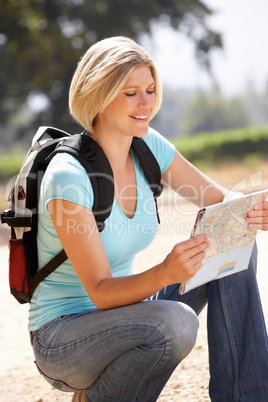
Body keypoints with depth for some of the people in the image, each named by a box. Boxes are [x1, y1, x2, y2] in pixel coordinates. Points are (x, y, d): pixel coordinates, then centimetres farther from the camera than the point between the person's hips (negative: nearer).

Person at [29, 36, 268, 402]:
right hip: (60, 336, -7)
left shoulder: (148, 146, -3)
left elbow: (222, 202, 1)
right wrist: (164, 273, -43)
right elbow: (100, 291, -25)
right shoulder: (68, 177, -24)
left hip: (123, 313, 7)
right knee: (175, 323, -35)